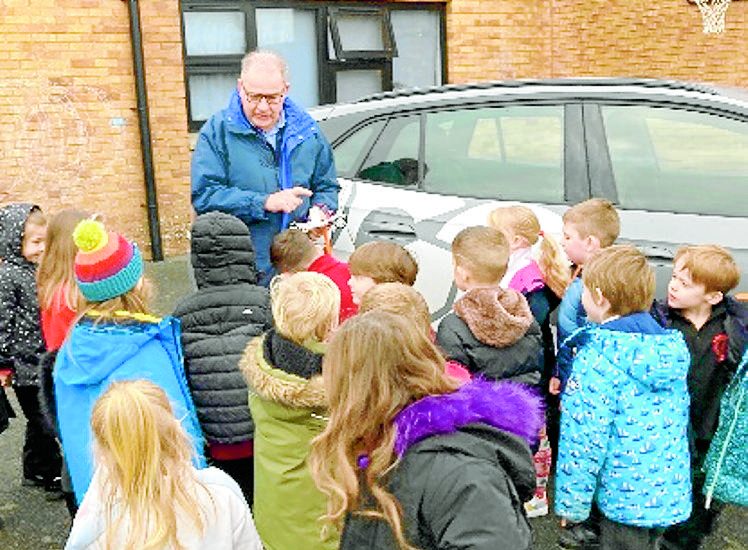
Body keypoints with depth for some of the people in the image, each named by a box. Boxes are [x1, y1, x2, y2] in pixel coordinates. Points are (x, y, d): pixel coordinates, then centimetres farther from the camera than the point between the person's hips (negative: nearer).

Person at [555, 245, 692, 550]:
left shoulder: (599, 358, -22)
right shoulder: (671, 346, 0)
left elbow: (584, 439, -21)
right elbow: (678, 417, 12)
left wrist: (572, 503, -10)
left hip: (625, 498, -6)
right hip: (670, 491, 7)